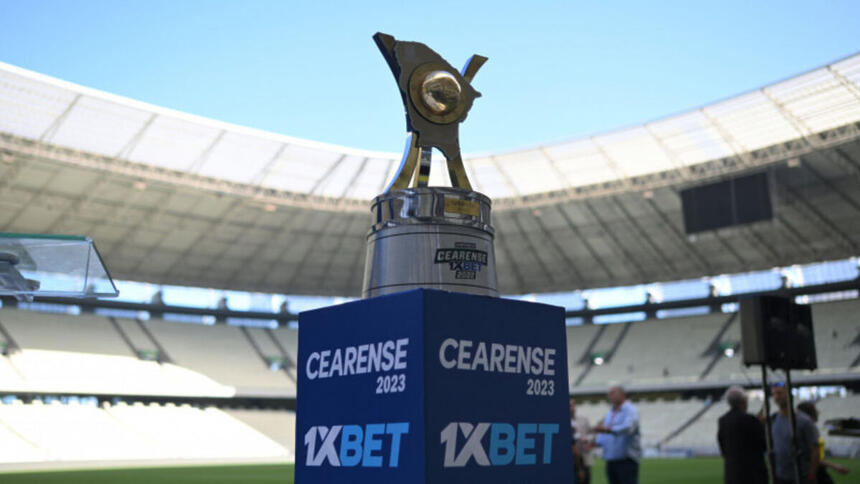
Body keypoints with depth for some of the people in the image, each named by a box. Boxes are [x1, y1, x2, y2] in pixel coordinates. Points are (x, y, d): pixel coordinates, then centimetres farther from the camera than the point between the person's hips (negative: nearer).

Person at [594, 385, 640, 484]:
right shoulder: (610, 414, 20)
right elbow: (604, 434, 20)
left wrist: (608, 429, -34)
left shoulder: (630, 410, -4)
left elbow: (628, 428, -23)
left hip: (627, 460, -7)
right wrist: (596, 441, -1)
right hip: (611, 460, 7)